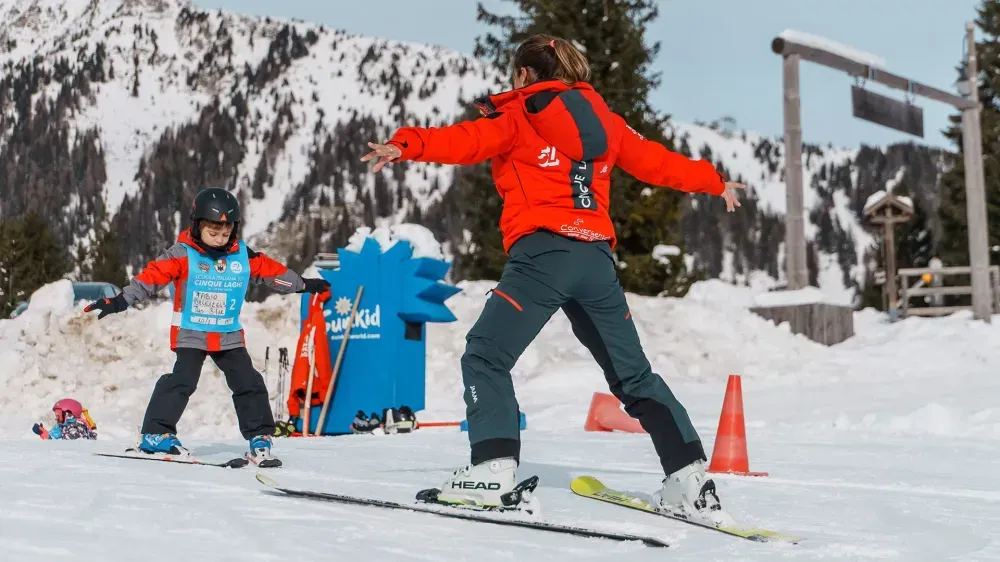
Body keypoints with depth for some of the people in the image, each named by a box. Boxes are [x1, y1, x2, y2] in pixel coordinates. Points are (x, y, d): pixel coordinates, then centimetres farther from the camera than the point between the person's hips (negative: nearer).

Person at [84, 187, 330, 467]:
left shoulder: (244, 256, 2)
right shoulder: (182, 255, -10)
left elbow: (271, 271, 14)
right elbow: (152, 276, -18)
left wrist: (304, 284, 21)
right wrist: (121, 300, -26)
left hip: (229, 335, 4)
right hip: (190, 334, -4)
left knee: (249, 383, 0)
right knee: (182, 380, -17)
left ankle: (260, 439, 9)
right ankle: (156, 434, -8)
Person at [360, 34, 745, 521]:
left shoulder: (517, 116, 7)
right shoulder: (602, 118, 22)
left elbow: (468, 140, -11)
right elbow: (655, 161, 29)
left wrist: (407, 146, -22)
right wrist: (714, 182, 43)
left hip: (543, 252, -6)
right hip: (596, 257, 6)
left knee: (485, 357, 2)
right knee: (633, 373, 14)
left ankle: (492, 467, -14)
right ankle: (690, 480, 9)